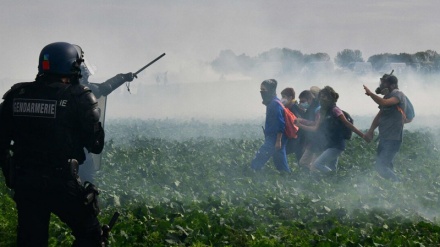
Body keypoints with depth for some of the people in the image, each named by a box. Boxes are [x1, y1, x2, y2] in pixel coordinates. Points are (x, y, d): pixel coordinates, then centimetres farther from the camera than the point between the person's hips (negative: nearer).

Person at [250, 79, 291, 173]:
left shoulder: (275, 104, -16)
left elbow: (280, 124, -20)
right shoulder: (271, 103, 15)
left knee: (258, 160, -11)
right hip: (271, 138, 10)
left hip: (274, 139, -10)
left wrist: (278, 140, -22)